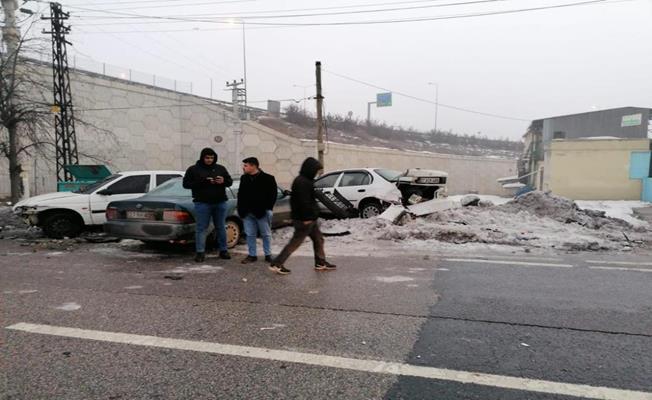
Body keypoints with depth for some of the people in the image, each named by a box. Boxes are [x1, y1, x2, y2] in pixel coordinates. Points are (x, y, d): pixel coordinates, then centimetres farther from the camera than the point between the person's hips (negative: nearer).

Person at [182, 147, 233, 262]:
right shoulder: (193, 169, 2)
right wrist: (202, 182, -18)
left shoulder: (220, 168, 11)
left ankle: (223, 250, 17)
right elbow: (186, 184, -5)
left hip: (220, 203, 3)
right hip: (202, 203, -3)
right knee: (201, 228, -2)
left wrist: (224, 181, -11)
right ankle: (200, 252, 3)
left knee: (221, 227, 8)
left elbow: (230, 181, 14)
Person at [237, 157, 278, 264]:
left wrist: (267, 208, -11)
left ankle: (268, 255, 17)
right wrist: (241, 209, 8)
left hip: (262, 212, -5)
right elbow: (240, 194, 17)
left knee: (266, 234, 6)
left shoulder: (268, 178, -7)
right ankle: (252, 255, 18)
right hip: (247, 212, 5)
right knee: (250, 235, 8)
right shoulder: (244, 178, 11)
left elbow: (273, 194, -6)